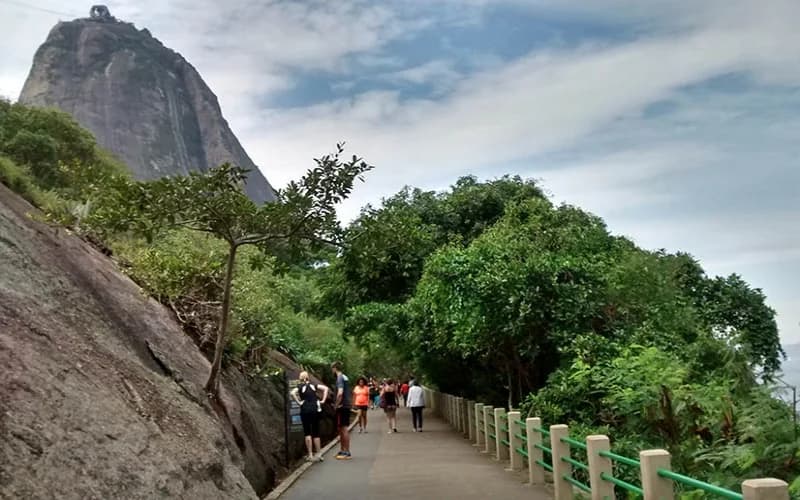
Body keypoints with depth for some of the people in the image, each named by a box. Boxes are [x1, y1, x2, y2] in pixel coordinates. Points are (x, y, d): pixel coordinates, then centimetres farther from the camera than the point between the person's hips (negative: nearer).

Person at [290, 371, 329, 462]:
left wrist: (298, 402, -10)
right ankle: (318, 454, 10)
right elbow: (325, 388, 4)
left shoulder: (299, 386, 2)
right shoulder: (313, 385, 11)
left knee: (307, 433, 3)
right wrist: (323, 400, 3)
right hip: (315, 409, 3)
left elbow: (293, 393, -18)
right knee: (316, 433, 10)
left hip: (305, 410, -3)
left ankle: (310, 455, -2)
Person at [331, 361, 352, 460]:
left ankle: (347, 452, -1)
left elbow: (340, 393, -27)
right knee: (341, 429, 16)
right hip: (346, 406, 10)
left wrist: (336, 404, -16)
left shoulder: (340, 378, -14)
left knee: (344, 429, -5)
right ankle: (342, 450, 23)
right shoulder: (345, 377, 16)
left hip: (342, 407, -10)